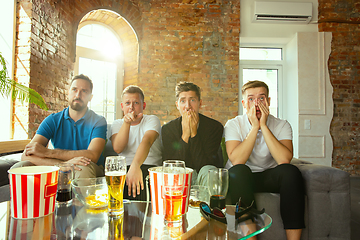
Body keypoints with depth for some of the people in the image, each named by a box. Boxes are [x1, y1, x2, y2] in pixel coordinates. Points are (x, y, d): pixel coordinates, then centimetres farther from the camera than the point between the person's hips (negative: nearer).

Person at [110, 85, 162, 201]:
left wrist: (135, 166, -38)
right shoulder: (117, 124, 16)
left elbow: (146, 141, -19)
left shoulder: (152, 120, 4)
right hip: (123, 168, 3)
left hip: (150, 167, -2)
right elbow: (117, 148, -3)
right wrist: (126, 123, -15)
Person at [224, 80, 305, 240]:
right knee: (239, 171, -34)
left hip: (269, 176, 2)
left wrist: (263, 126, -24)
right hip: (241, 178, -1)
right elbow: (236, 161, -26)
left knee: (291, 172, -27)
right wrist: (254, 127, -24)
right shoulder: (234, 124, -9)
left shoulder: (281, 125, -5)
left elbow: (285, 160, -24)